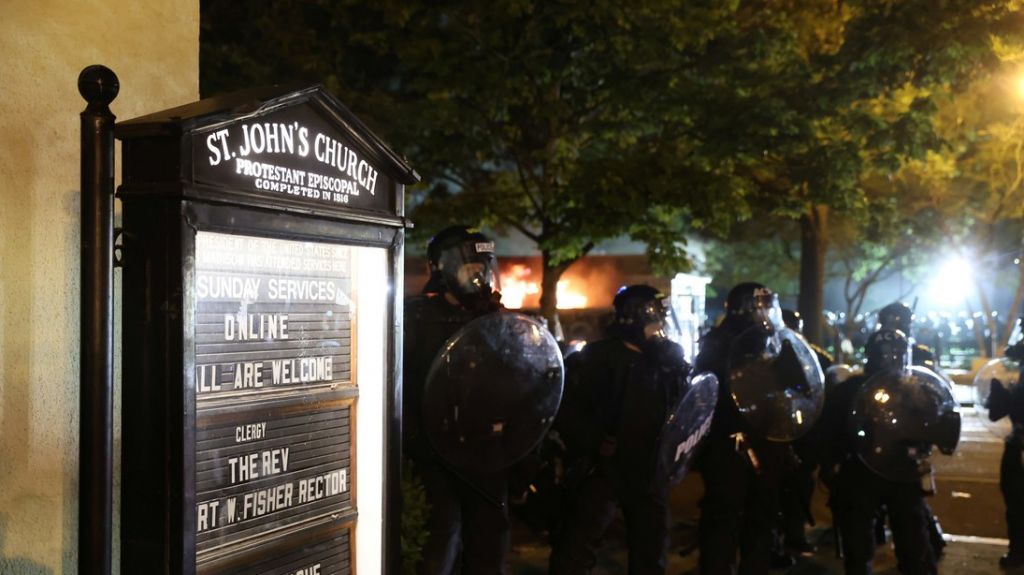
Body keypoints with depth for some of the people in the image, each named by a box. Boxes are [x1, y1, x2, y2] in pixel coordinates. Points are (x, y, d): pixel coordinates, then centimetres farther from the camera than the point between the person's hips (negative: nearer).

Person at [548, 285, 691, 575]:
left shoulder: (669, 359, 7)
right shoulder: (599, 357, -10)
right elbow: (565, 407, -13)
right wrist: (593, 441, -22)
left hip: (649, 470, 6)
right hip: (603, 467, -5)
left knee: (652, 545, 18)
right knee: (577, 549, -8)